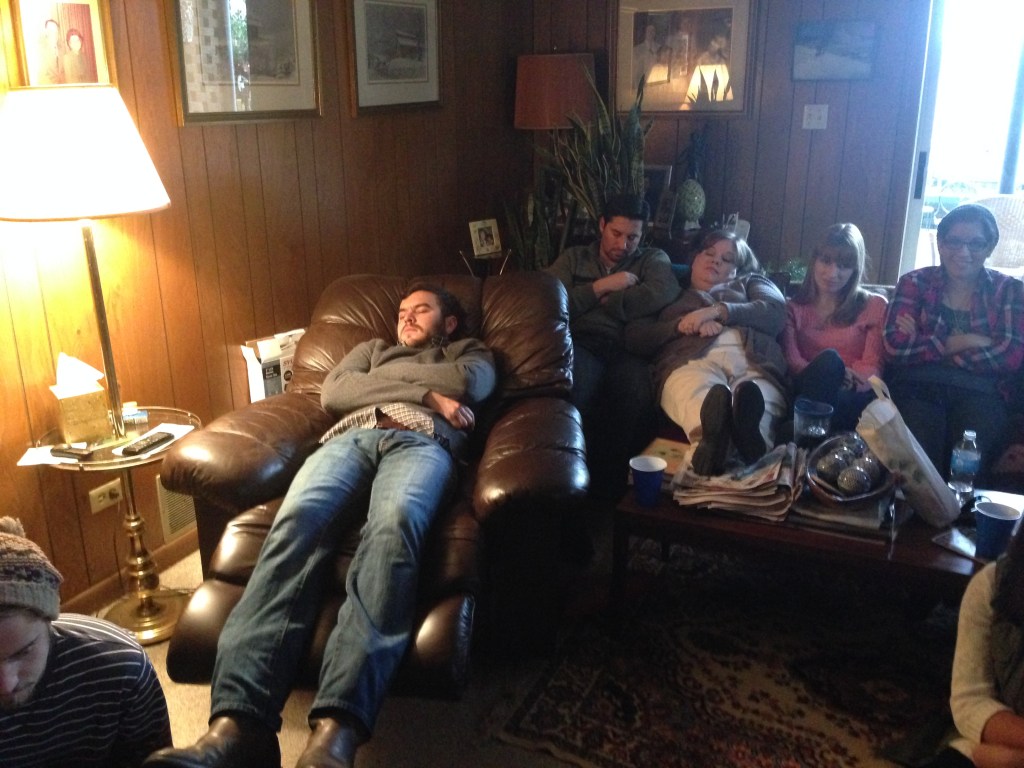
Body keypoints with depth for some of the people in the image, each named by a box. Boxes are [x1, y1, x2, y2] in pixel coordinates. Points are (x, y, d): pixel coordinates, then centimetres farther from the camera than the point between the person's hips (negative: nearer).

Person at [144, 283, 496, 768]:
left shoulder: (470, 353, 35)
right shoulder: (373, 348, 40)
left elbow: (470, 383, 7)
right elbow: (332, 393, 17)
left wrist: (387, 376, 16)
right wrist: (426, 393, 9)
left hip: (422, 443, -2)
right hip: (351, 438, 3)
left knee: (394, 525, -40)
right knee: (297, 519, -33)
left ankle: (336, 728, -56)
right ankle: (238, 721, -49)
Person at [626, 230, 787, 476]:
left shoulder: (750, 282, 42)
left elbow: (776, 312, 16)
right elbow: (634, 335, 19)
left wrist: (716, 311, 3)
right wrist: (682, 325, 1)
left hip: (754, 359, 1)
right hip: (692, 359, 0)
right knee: (699, 401, -42)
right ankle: (713, 437, -72)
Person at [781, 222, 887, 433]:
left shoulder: (875, 306, 19)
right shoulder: (794, 307, 23)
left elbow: (872, 370, 4)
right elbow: (791, 361, 4)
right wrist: (828, 372, -20)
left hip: (854, 396, 0)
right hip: (807, 393, 1)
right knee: (829, 359, -35)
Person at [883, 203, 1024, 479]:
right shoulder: (915, 282, 10)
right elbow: (895, 346, -4)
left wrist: (924, 346, -6)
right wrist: (957, 342, -7)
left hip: (977, 393, 1)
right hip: (916, 387, 0)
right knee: (919, 454, -28)